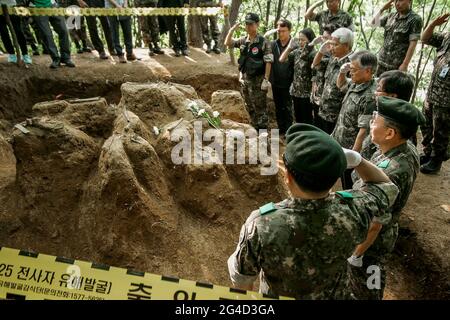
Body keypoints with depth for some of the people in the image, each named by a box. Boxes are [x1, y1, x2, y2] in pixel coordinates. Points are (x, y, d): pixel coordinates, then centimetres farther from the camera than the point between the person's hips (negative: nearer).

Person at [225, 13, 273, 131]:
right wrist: (232, 30, -5)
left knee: (260, 107, 1)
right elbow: (228, 43, 10)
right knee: (250, 106, 16)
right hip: (245, 78, 7)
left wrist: (266, 79, -18)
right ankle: (255, 128, 30)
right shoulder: (243, 40, 6)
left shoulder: (263, 42, -12)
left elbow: (268, 62, -13)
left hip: (258, 80, -6)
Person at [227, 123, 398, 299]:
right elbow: (386, 187, -9)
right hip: (334, 295, 2)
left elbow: (241, 277, -19)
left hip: (279, 296, -1)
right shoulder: (352, 212, -33)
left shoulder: (261, 225, -40)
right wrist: (355, 158, -25)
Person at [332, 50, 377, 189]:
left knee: (350, 187, 10)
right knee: (344, 182, 24)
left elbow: (364, 131, -26)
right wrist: (342, 72, 2)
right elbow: (340, 85, 24)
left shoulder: (369, 97, -27)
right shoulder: (355, 84, 1)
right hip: (340, 145, 8)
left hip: (351, 150, -8)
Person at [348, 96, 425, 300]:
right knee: (375, 279, 33)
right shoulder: (409, 150, -11)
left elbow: (373, 225, -29)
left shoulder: (387, 175, -38)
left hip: (370, 241, -8)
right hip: (387, 234, 8)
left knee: (364, 289, 19)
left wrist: (355, 255, -15)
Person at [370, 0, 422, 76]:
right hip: (382, 62, 6)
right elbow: (373, 23, 22)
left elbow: (413, 44, -12)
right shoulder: (391, 16, 11)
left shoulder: (415, 19, -7)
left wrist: (405, 64, -19)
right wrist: (382, 9, 6)